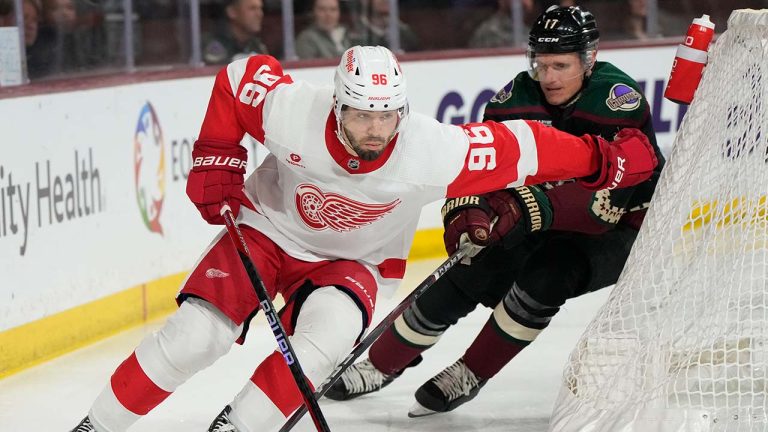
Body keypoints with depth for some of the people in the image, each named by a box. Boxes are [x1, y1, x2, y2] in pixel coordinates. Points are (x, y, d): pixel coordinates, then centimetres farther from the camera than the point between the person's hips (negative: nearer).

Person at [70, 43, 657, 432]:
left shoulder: (434, 152, -31)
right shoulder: (291, 111, -30)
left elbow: (521, 148, -23)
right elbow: (237, 77, -11)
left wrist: (601, 160, -20)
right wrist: (216, 160, -12)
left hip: (354, 260, 0)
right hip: (267, 231, 0)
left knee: (328, 333, -32)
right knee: (195, 336, -17)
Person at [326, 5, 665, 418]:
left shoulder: (620, 102, -27)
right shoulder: (518, 97, -10)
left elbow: (606, 197, -38)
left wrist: (532, 207, -49)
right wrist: (464, 213, -32)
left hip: (620, 227, -5)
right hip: (545, 226, 5)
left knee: (547, 273, -31)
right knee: (468, 273, -14)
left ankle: (468, 374, -12)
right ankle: (381, 365, 3)